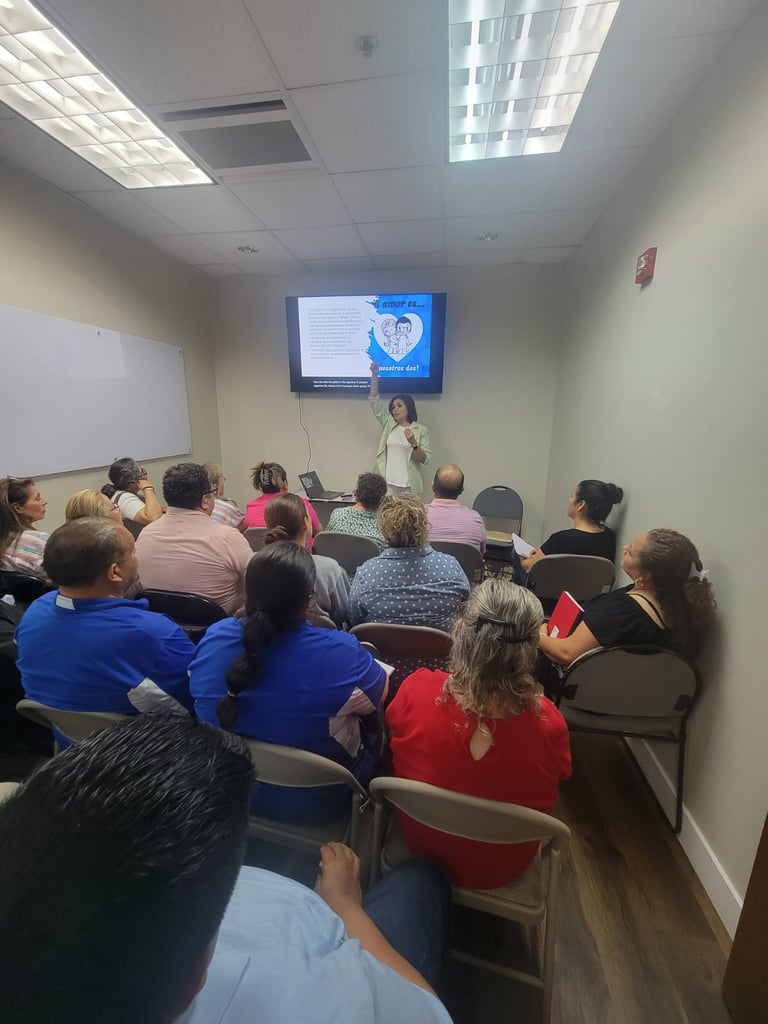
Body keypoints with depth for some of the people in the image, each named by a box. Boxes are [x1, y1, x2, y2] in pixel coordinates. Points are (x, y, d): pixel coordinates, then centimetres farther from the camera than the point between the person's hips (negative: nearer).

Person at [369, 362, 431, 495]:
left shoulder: (421, 430, 3)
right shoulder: (388, 423, 11)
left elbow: (425, 460, -2)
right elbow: (374, 401, 6)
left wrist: (413, 444, -19)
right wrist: (374, 375, -3)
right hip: (385, 483, 2)